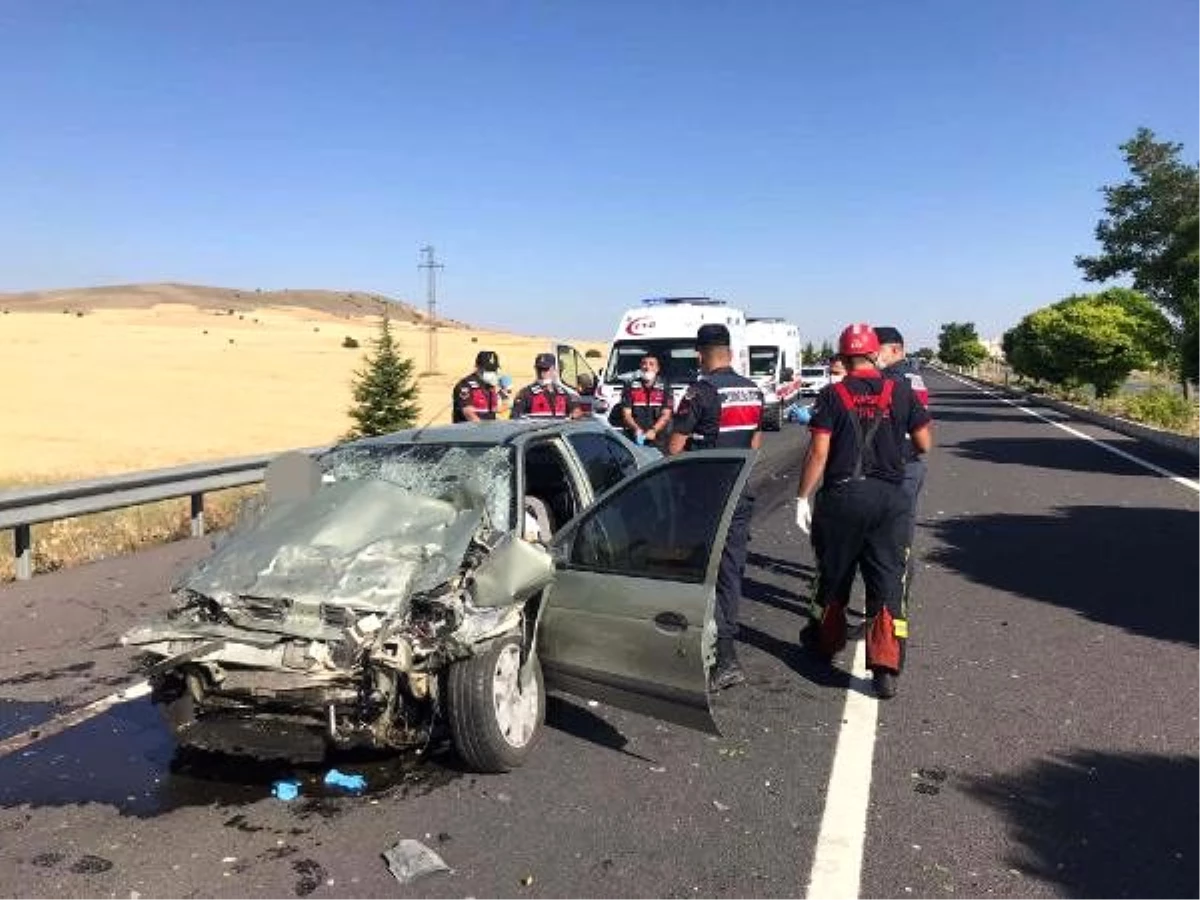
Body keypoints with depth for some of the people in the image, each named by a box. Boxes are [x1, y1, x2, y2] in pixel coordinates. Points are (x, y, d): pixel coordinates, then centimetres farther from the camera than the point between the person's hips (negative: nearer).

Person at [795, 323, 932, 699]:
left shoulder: (832, 395, -5)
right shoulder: (900, 391, 1)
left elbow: (818, 452, -10)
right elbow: (925, 444, 4)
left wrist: (804, 497, -4)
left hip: (841, 496, -1)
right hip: (890, 498, 1)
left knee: (833, 573, 16)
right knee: (887, 580, 3)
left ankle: (826, 640, 35)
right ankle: (886, 667, -3)